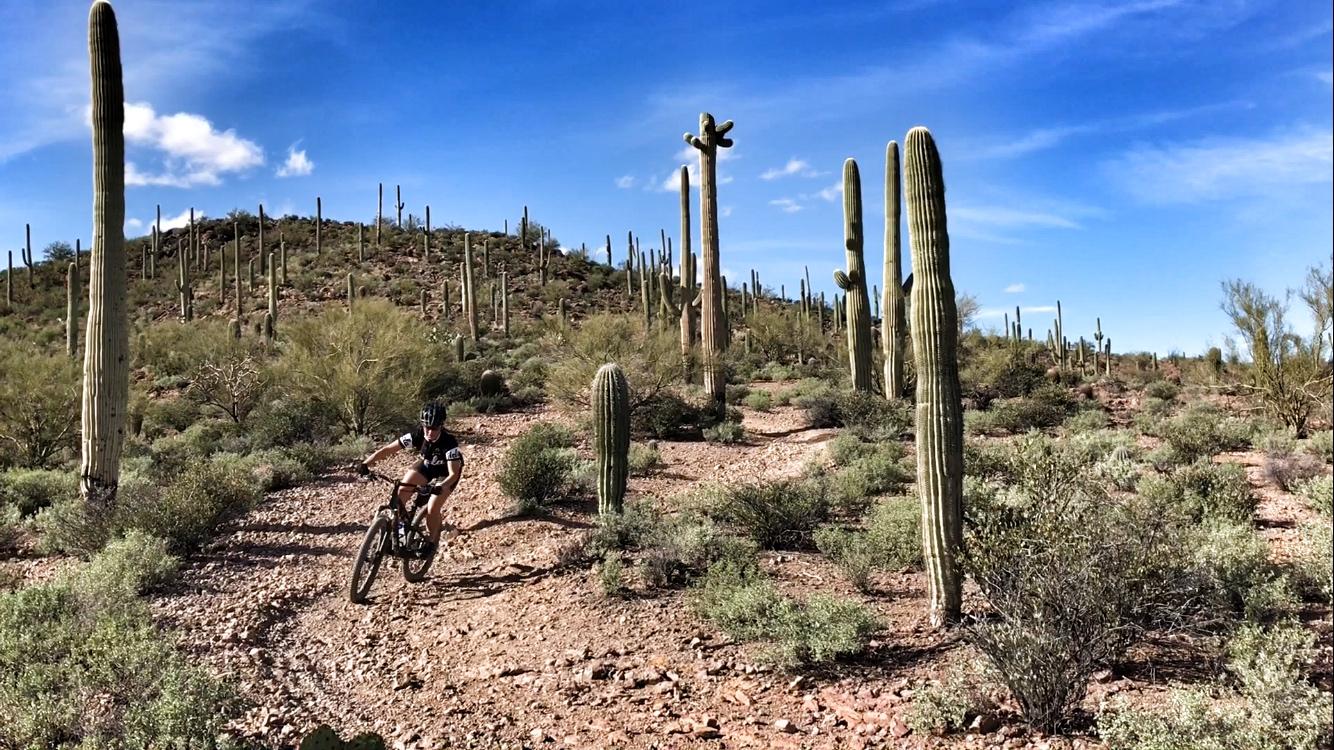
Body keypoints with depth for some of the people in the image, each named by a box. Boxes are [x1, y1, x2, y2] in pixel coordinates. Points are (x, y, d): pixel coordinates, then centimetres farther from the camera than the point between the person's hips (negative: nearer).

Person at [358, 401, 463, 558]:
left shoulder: (449, 442, -39)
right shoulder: (416, 435, -29)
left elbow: (454, 473, -43)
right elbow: (387, 449, -27)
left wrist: (439, 488, -62)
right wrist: (366, 463, -40)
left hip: (447, 470, -4)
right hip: (427, 463, 4)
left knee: (432, 509, -17)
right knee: (400, 494, -14)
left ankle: (432, 542, 9)